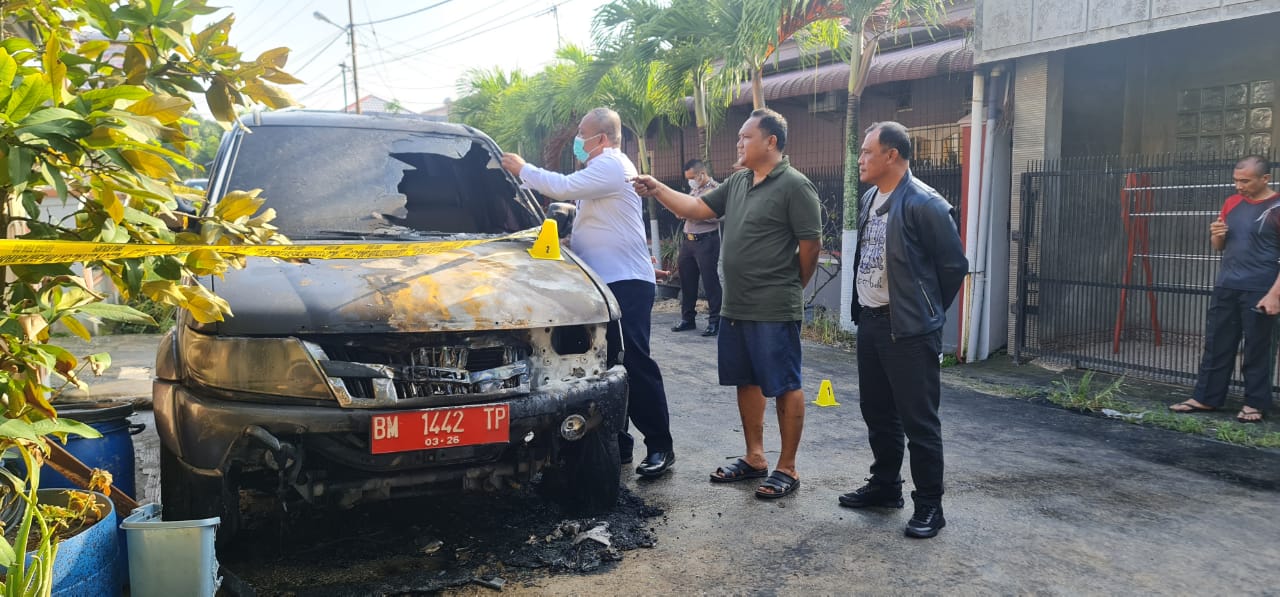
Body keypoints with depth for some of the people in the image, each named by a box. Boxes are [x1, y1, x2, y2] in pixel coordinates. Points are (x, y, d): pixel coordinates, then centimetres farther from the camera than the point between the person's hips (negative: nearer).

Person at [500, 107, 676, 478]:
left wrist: (523, 170, -8)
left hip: (626, 283, -11)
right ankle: (617, 444, 18)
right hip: (608, 281, 11)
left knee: (635, 364, -9)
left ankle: (660, 447, -3)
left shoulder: (611, 165, -10)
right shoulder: (606, 167, 23)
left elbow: (564, 187, -20)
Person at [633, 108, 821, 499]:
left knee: (785, 387, 1)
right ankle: (754, 459, 28)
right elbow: (696, 208, 15)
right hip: (735, 307, 9)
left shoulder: (794, 186, -12)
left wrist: (788, 288, -1)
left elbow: (811, 243, -11)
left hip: (774, 311, -9)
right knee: (747, 383, 16)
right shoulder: (737, 182, 13)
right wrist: (657, 189, 2)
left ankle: (787, 469, 9)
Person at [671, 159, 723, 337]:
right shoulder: (694, 190, 18)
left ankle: (715, 321, 3)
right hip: (688, 240, 8)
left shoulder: (715, 189, -9)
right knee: (687, 280, 11)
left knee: (710, 281, -4)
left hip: (706, 241, -8)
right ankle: (687, 318, 22)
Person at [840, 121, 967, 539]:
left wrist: (927, 312, -1)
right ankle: (885, 485, 32)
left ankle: (929, 505, 11)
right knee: (877, 413, 17)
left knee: (919, 421, 0)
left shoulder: (925, 204, -16)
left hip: (909, 330, -8)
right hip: (869, 322, 8)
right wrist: (862, 309, 15)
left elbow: (954, 266, -11)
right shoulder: (869, 199, 10)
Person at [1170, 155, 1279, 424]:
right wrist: (1217, 234, -3)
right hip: (1225, 288, 6)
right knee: (1216, 346, 8)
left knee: (1257, 351, 3)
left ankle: (1255, 404, 14)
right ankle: (1205, 398, 15)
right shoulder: (1232, 203, 11)